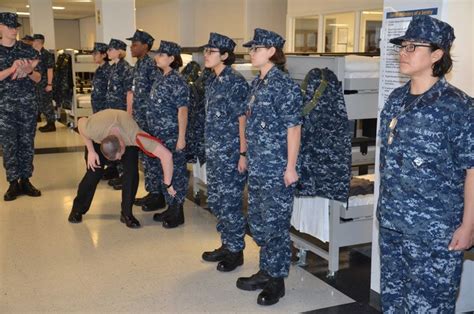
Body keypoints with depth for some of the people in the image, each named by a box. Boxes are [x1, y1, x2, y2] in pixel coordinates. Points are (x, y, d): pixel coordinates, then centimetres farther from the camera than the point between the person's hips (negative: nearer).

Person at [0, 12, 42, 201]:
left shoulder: (27, 50, 6)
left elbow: (38, 79, 7)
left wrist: (28, 71, -12)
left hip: (28, 103, 2)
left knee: (27, 144, 5)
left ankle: (25, 181, 14)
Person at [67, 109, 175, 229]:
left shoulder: (135, 136, -45)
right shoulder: (93, 130, -42)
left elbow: (166, 155, -46)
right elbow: (80, 122, -16)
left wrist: (168, 185, -40)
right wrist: (91, 151, -19)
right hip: (97, 140, 1)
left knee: (131, 170, -20)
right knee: (94, 171, -10)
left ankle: (127, 213, -4)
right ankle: (77, 209, 14)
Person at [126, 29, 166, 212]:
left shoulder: (151, 65, -15)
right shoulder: (138, 65, 13)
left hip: (149, 118, -9)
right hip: (139, 117, 9)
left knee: (151, 155, -3)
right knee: (144, 155, 14)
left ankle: (158, 196, 7)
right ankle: (152, 192, 23)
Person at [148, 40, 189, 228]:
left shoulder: (177, 82, -14)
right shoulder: (160, 80, 11)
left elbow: (182, 110, -17)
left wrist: (181, 138, -19)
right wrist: (155, 133, 16)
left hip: (172, 136, -9)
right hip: (160, 135, 9)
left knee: (176, 172, 1)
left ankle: (178, 213, 10)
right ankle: (170, 208, 26)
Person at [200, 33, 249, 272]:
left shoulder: (236, 82, -13)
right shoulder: (212, 81, 11)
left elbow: (242, 120, -15)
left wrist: (243, 153, -17)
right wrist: (210, 148, 17)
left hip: (230, 152, -8)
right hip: (213, 152, 8)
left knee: (229, 202, 0)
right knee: (215, 200, 14)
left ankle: (236, 251, 14)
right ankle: (226, 245, 28)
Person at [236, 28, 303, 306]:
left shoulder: (284, 85, -13)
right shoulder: (258, 83, 12)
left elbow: (293, 128, -15)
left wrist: (291, 167, -17)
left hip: (277, 168, -9)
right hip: (257, 166, 9)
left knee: (275, 223, 0)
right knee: (257, 220, 15)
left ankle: (277, 280, 14)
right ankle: (266, 271, 29)